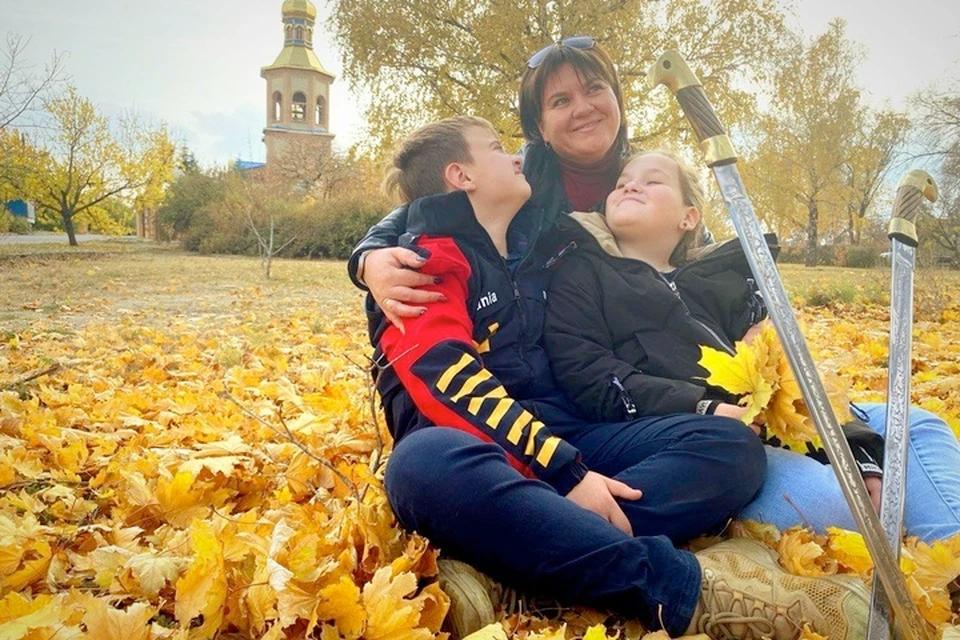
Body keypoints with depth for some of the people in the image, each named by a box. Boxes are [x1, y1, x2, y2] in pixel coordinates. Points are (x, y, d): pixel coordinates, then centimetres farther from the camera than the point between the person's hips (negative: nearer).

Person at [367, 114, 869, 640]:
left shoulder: (534, 249, 23)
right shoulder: (424, 261, 1)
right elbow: (449, 383, -16)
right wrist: (565, 472, -25)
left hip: (564, 438, 7)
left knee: (729, 443, -14)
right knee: (428, 462, -41)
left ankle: (507, 554, -32)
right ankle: (689, 589, -35)